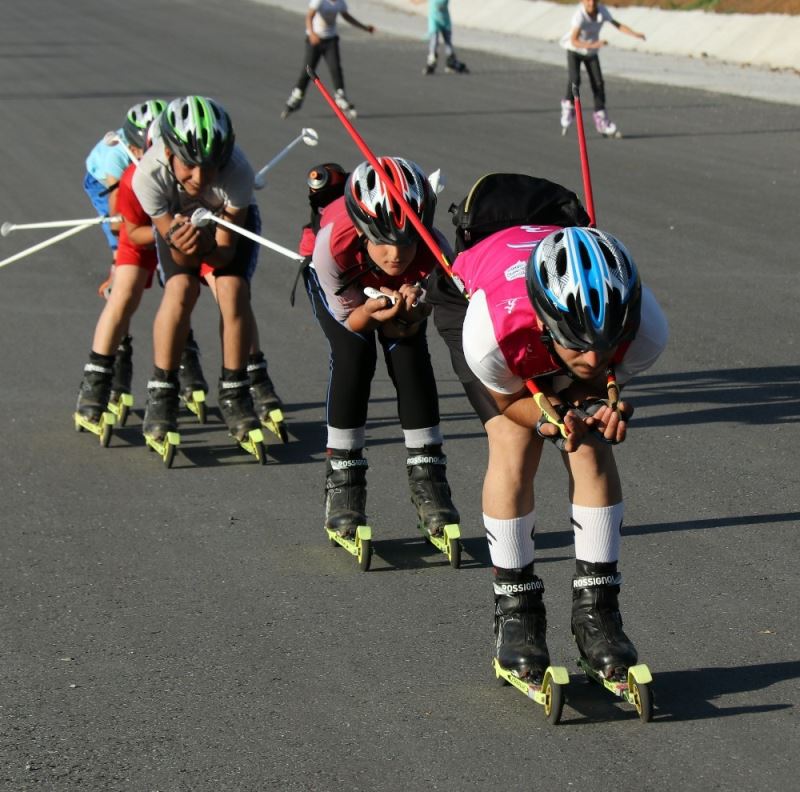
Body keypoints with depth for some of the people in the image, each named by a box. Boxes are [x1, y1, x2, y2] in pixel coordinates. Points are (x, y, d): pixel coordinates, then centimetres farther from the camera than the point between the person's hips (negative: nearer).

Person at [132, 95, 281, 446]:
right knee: (180, 289, -23)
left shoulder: (237, 173, -40)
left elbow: (226, 253, -30)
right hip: (176, 219, 0)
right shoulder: (149, 176, -38)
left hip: (230, 220, 0)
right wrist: (180, 246, -49)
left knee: (232, 289, -21)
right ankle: (161, 396, -11)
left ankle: (235, 392, -4)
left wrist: (206, 247, -51)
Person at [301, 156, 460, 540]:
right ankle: (342, 482, -13)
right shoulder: (334, 243, -44)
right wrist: (372, 313, -49)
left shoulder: (432, 252, -39)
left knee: (410, 355, -18)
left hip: (400, 286, 2)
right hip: (335, 279, -1)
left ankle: (427, 478, -8)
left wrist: (407, 315, -49)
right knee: (354, 355, -23)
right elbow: (349, 318, -28)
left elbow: (408, 330, -26)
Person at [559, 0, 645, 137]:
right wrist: (593, 45, -55)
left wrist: (634, 33, -25)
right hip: (574, 50, -4)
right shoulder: (579, 15, -32)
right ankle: (568, 106, 0)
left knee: (598, 83, -2)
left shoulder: (602, 11, -17)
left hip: (592, 53, 4)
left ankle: (601, 120, 8)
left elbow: (618, 25, -9)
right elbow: (574, 41, -40)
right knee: (575, 79, -25)